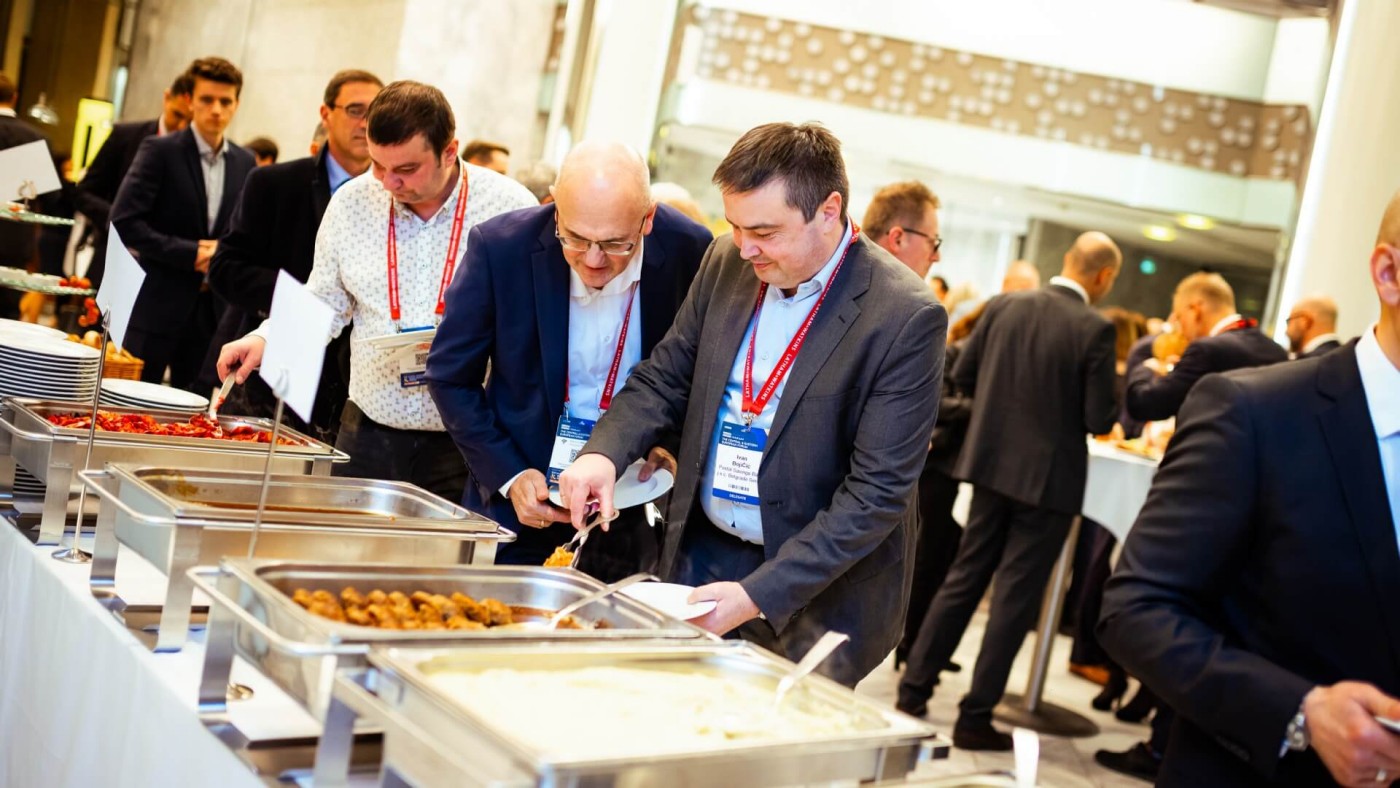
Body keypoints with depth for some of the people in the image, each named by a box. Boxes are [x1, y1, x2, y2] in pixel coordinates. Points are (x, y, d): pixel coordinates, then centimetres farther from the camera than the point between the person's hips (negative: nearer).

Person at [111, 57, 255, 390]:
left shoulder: (244, 163, 8)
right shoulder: (160, 150, -6)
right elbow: (124, 221, -13)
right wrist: (190, 253, -17)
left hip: (213, 306, 4)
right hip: (156, 302, -4)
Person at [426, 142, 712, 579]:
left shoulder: (692, 252, -15)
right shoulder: (500, 246, -17)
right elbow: (451, 376, -5)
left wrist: (674, 444, -11)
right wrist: (509, 475, -13)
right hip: (518, 503, 0)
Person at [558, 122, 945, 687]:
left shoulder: (907, 318, -19)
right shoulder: (727, 263, -1)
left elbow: (878, 492, -19)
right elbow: (665, 376, 7)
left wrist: (757, 595, -23)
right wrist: (605, 451, -15)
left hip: (818, 590, -4)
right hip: (700, 553, 5)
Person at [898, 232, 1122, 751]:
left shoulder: (1004, 306, -1)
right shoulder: (1095, 329, -14)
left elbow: (963, 376, 5)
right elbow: (1099, 420, -14)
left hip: (993, 464, 5)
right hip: (1048, 476, -4)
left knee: (964, 578, 16)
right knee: (1015, 596, 5)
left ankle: (914, 689, 20)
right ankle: (975, 718, 10)